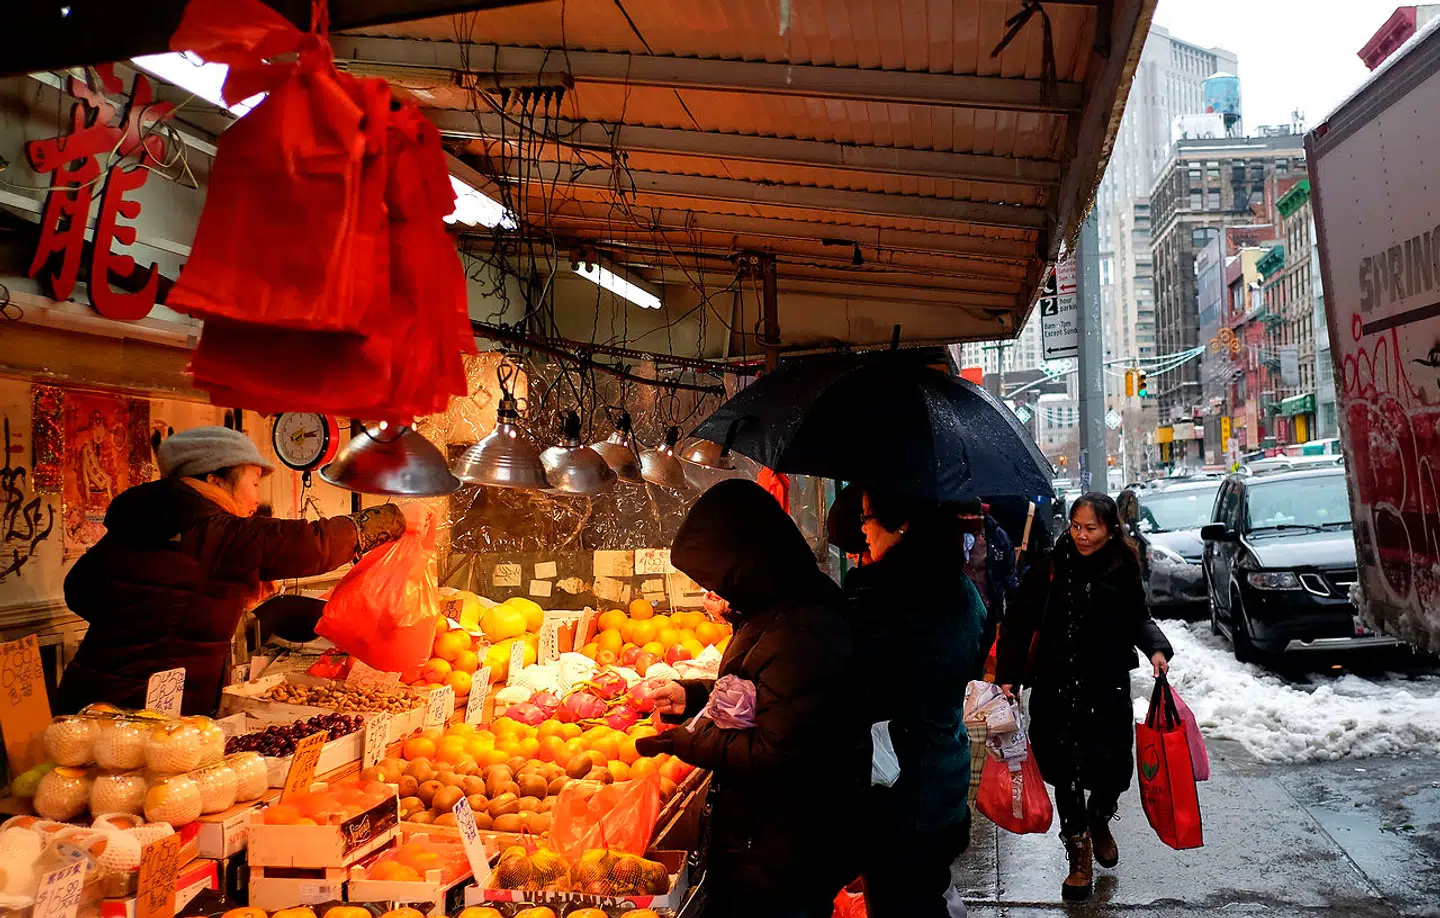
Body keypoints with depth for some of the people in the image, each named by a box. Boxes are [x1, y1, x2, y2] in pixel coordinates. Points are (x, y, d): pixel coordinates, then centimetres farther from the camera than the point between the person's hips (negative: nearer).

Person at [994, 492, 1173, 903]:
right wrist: (1008, 677, -10)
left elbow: (1138, 620, 11)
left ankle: (1100, 822, 41)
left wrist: (1156, 647, -10)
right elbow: (1017, 625, -4)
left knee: (1113, 770, 5)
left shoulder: (1124, 571, -3)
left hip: (1108, 688, 1)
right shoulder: (1050, 568, -7)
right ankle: (1079, 851, 26)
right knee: (1064, 771, 5)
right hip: (1055, 688, -1)